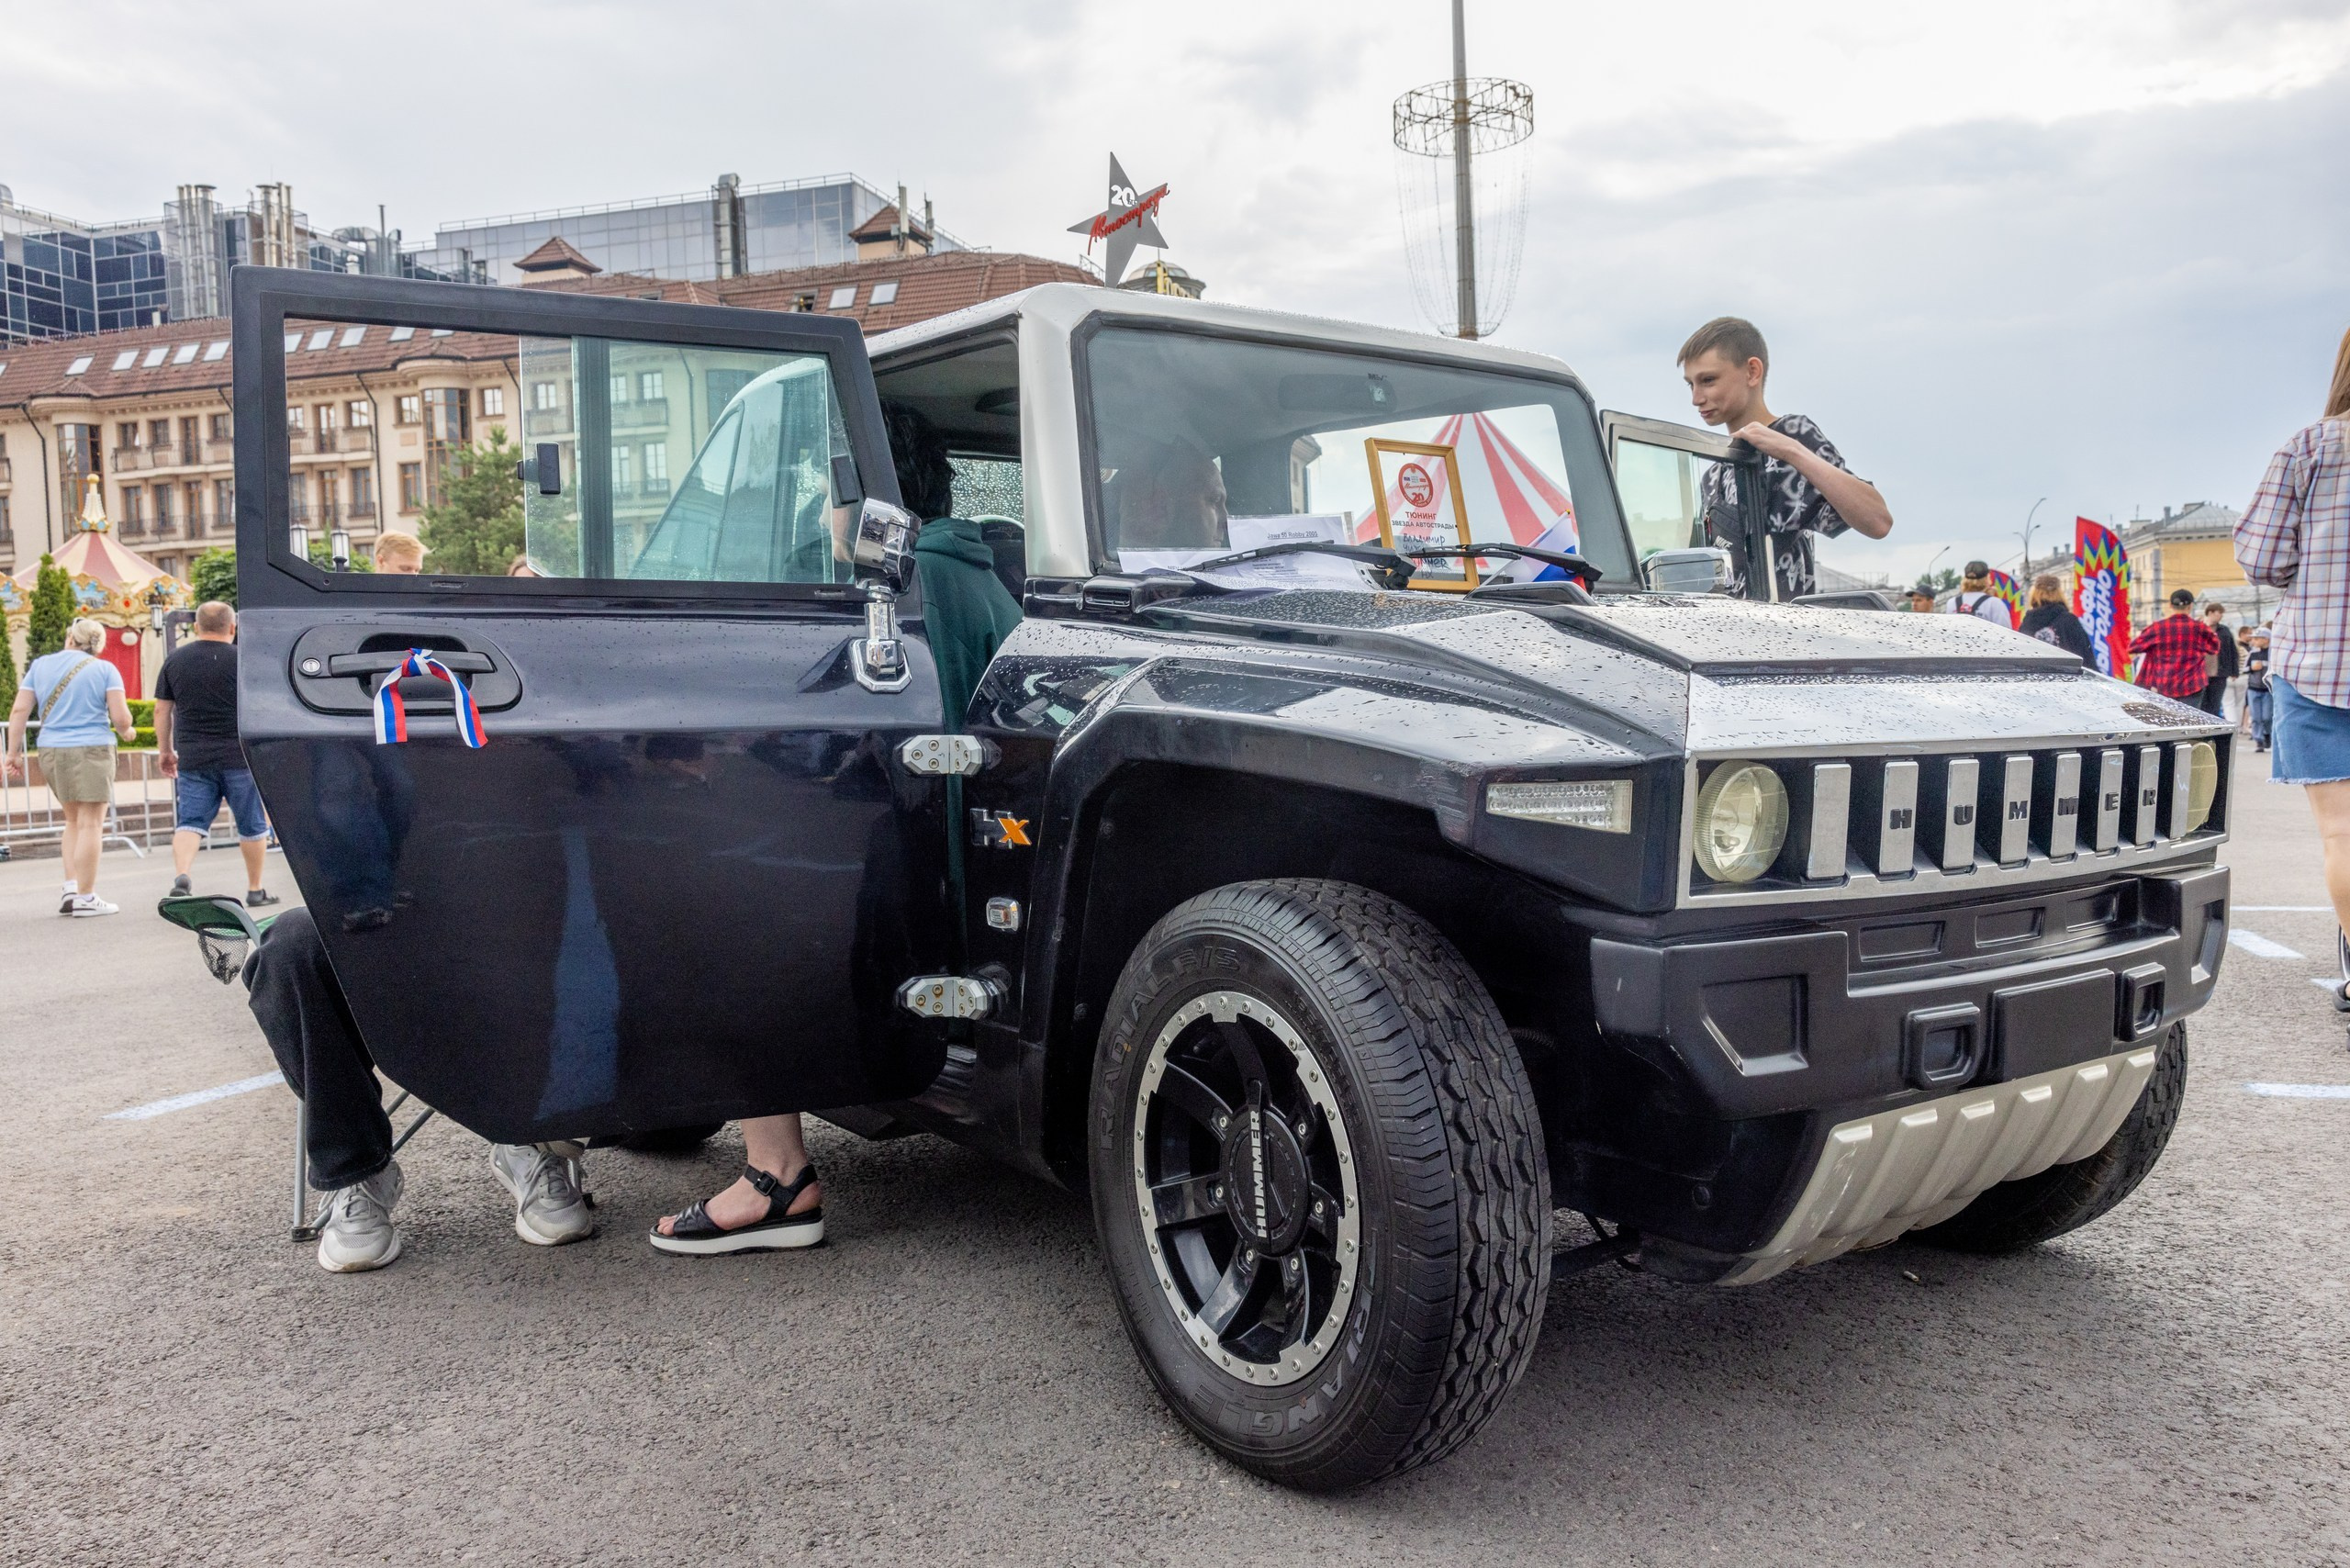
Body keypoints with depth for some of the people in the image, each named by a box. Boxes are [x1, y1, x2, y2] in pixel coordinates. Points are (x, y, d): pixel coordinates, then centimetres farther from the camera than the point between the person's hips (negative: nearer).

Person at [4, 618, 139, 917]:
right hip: (92, 749, -4)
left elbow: (19, 711, 5)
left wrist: (13, 752, 8)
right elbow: (121, 718, -7)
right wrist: (126, 732, 14)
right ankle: (85, 898, -2)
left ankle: (70, 888, 11)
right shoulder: (104, 669, -2)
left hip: (51, 752, 5)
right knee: (90, 824, -2)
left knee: (74, 820, 18)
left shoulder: (40, 665, 9)